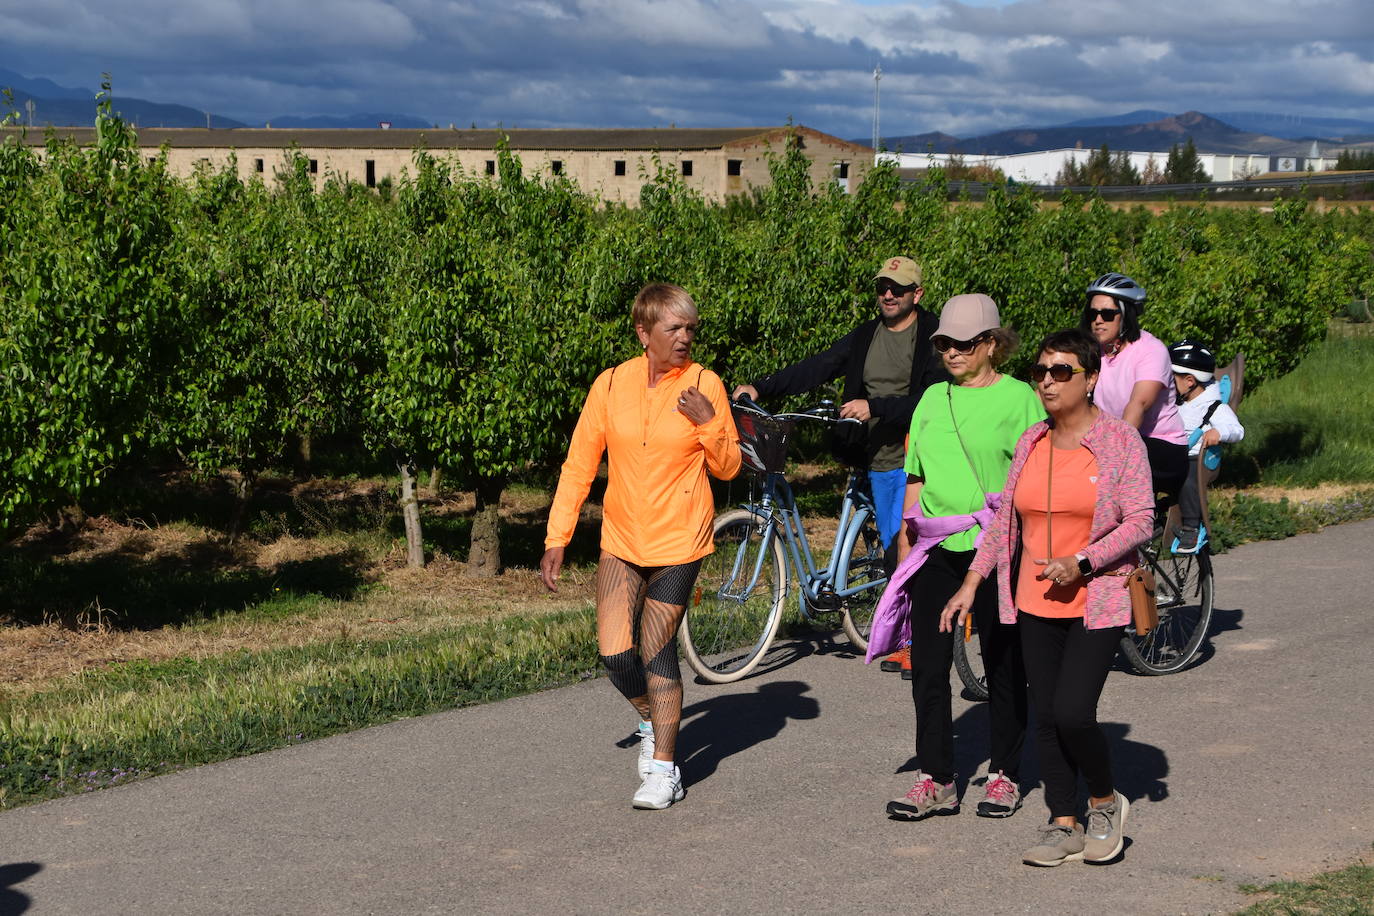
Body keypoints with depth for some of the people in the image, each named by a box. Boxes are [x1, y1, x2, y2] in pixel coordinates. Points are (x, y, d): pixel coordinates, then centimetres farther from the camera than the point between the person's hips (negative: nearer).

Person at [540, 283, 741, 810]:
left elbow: (728, 467, 1)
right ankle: (653, 721, 25)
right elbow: (579, 464, 3)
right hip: (621, 540, 2)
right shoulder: (611, 385, -1)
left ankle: (663, 769, 12)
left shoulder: (704, 385, -5)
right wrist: (557, 538, 0)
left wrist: (708, 423, -18)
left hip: (678, 542, -2)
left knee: (657, 652, -2)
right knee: (614, 653, -6)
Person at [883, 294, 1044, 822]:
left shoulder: (1018, 397, -3)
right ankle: (936, 779, 9)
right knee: (927, 664, 2)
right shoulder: (932, 399, 12)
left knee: (1002, 664, 6)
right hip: (936, 549, 5)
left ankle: (1005, 776, 17)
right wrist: (904, 547, 12)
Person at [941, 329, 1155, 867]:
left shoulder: (1120, 441, -7)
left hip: (1097, 602, -5)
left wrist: (1081, 563, -20)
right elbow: (1005, 519, 14)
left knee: (1073, 713, -14)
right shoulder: (1031, 443, 9)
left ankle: (1106, 801, 12)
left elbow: (1140, 521, -10)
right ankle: (1064, 826, 16)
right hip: (1036, 604, 5)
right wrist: (971, 582, 9)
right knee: (1046, 718, 6)